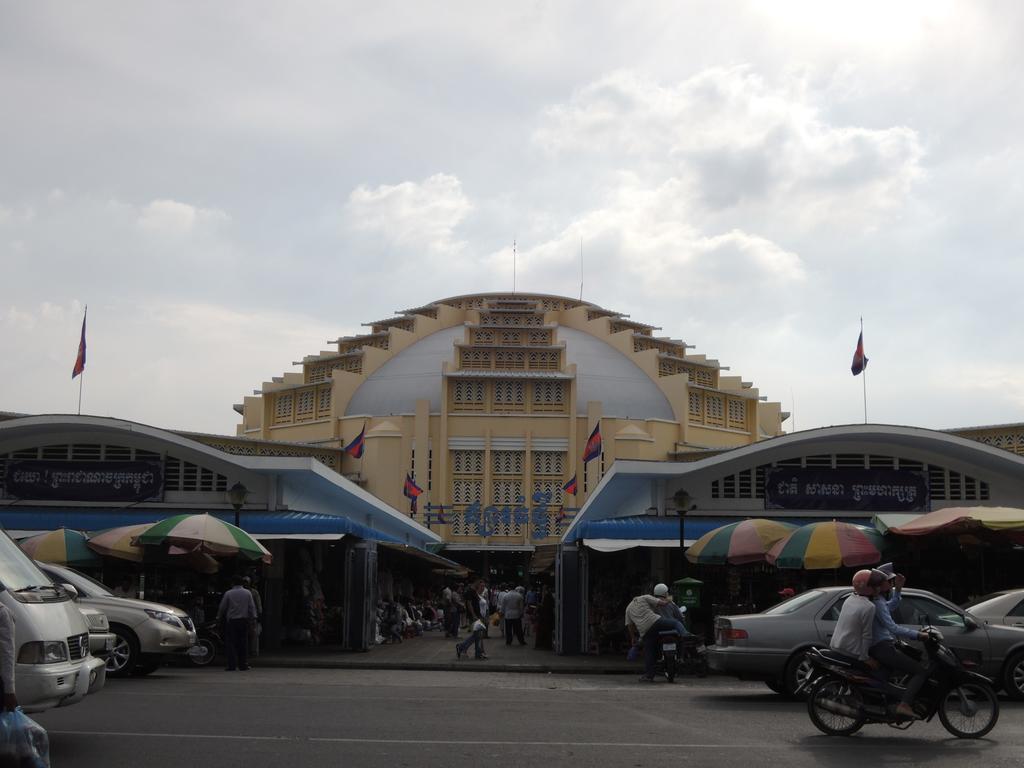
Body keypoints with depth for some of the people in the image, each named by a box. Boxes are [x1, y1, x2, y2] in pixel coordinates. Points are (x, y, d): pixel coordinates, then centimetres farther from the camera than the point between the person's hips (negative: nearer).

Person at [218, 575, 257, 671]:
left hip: (231, 621, -2)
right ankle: (243, 665, 7)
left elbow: (222, 608, 2)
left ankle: (232, 665, -2)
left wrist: (219, 619, 14)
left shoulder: (228, 593, -2)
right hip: (244, 621, 2)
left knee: (231, 643, 2)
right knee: (243, 643, 7)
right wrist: (253, 618, 7)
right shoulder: (248, 593, 3)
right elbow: (252, 607, 2)